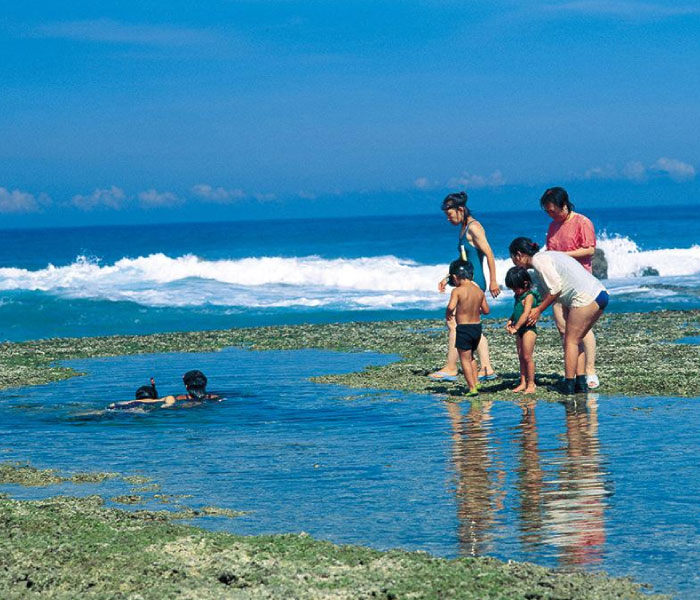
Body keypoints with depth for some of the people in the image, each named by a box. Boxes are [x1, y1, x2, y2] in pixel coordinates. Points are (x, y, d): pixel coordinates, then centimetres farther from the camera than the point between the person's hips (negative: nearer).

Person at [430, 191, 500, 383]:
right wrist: (448, 278, 21)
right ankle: (487, 369, 10)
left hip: (473, 283, -10)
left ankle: (450, 368, -5)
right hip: (469, 282, 10)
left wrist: (493, 281, -17)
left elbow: (489, 254, -16)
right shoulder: (464, 228, 17)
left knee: (453, 322, -9)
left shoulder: (473, 227, -12)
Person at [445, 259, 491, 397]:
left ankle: (472, 388, 0)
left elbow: (451, 307, -28)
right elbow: (486, 310, 8)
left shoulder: (457, 291, -13)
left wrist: (447, 314, -6)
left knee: (465, 359, 4)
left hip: (463, 328, -6)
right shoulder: (479, 291, 4)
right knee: (471, 357, 25)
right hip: (477, 326, 6)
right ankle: (476, 382, 20)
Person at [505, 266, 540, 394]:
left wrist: (516, 327, -24)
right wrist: (510, 321, 5)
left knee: (527, 357, -6)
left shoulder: (529, 296, -15)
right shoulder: (519, 296, 12)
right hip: (520, 331, 9)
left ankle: (531, 384, -1)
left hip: (528, 329, -9)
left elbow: (525, 314, -23)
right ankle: (523, 383, 15)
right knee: (521, 357, 11)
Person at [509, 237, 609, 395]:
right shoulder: (545, 256, 23)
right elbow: (551, 290, 20)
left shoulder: (539, 260, -6)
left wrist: (539, 310, -3)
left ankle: (568, 385, -2)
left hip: (586, 297, -10)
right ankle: (581, 382, 11)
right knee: (576, 340, 14)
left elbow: (556, 288, -12)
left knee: (571, 340, -2)